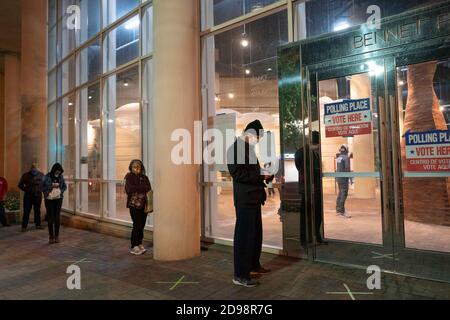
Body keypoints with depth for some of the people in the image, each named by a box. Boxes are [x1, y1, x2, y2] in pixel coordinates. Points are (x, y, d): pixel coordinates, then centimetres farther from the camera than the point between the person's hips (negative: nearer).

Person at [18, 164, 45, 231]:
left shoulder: (41, 175, 1)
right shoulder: (26, 176, -2)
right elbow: (20, 185, 6)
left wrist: (41, 190, -2)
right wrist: (26, 190, -5)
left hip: (38, 196, 1)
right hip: (28, 196, -1)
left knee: (37, 210, 9)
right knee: (26, 211, -2)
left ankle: (38, 224, 18)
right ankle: (24, 226, 4)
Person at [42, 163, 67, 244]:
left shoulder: (61, 177, -3)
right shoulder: (47, 177, -10)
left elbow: (65, 186, 7)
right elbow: (42, 187, -3)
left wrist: (60, 192, -9)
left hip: (58, 199, 2)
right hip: (49, 199, -2)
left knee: (57, 217, 2)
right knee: (50, 218, -2)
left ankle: (57, 236, 11)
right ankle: (51, 236, 7)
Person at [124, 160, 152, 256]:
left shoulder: (144, 177, 11)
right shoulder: (129, 176, -1)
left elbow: (149, 189, 3)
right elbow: (130, 189, -15)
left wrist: (136, 188, -11)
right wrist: (143, 188, -10)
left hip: (144, 204, 4)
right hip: (134, 204, -4)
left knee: (142, 225, 8)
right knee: (137, 225, -6)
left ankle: (139, 244, 21)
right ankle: (134, 247, 4)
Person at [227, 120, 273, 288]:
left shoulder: (249, 148, 17)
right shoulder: (235, 149, -12)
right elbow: (238, 174, -21)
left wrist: (265, 175, 9)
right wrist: (261, 176, -16)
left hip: (254, 198, 10)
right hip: (245, 200, -10)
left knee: (256, 234, 17)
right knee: (244, 236, -4)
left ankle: (254, 265, 33)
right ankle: (240, 275, 4)